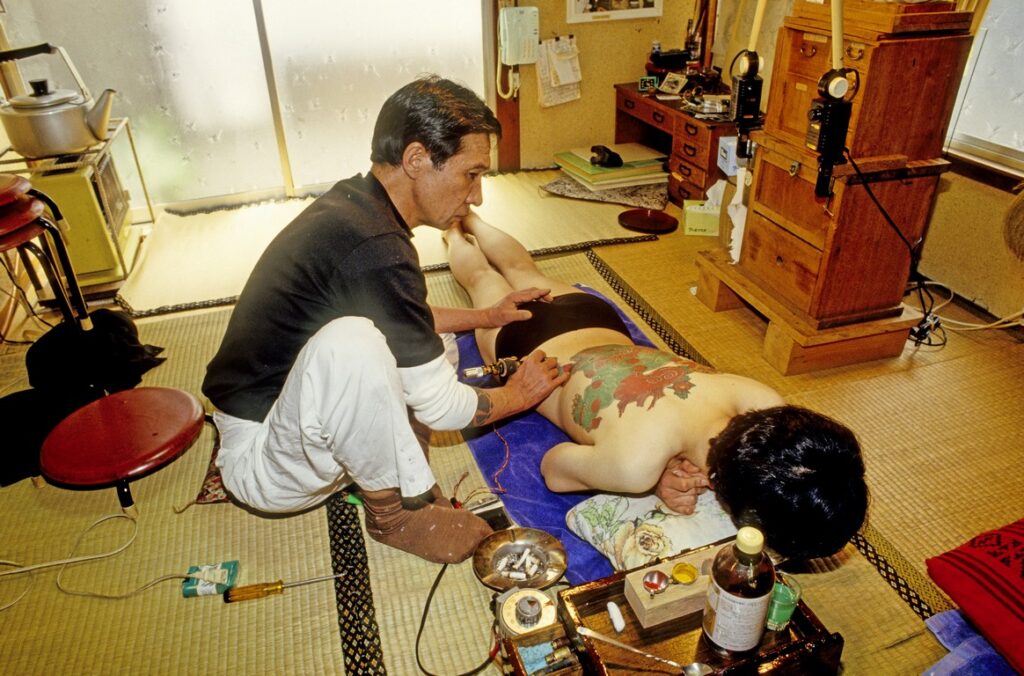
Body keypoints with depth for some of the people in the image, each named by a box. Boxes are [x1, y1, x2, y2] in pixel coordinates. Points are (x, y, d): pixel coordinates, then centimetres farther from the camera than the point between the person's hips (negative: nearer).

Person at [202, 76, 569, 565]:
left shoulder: (351, 201, 0)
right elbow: (441, 408, -19)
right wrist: (517, 395, -1)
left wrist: (484, 316, 20)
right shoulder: (375, 251, -29)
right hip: (258, 462, -9)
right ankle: (392, 510, -11)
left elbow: (403, 320, 20)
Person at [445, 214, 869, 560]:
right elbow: (553, 470, -27)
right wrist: (658, 482, -33)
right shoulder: (637, 462, -48)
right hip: (527, 348, -3)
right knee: (482, 279, 31)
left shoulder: (764, 403, -36)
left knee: (527, 276, 36)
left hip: (600, 327, 4)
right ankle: (455, 233, 61)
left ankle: (472, 220, 63)